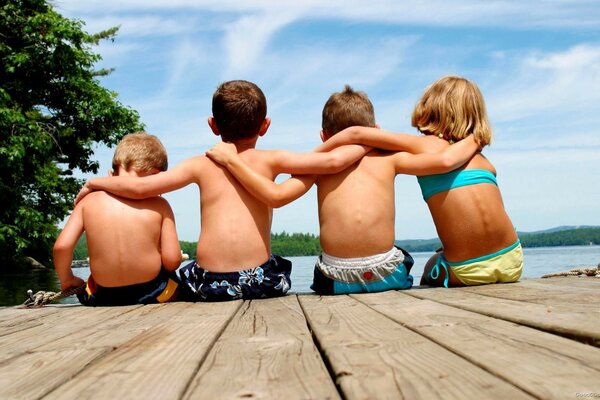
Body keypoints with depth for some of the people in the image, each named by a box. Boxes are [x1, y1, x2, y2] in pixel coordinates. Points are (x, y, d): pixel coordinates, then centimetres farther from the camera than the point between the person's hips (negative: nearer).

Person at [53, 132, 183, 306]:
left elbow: (61, 246, -10)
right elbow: (172, 261, -12)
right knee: (179, 285, 32)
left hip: (104, 298, 2)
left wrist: (67, 280, 9)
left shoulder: (88, 202, -2)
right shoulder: (159, 205, -7)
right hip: (153, 294, -2)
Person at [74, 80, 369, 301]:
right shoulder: (270, 161, 5)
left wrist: (95, 182, 20)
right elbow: (333, 161, -1)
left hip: (210, 283, 0)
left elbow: (140, 187, 3)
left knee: (182, 279, 30)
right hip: (261, 279, 0)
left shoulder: (201, 165, 6)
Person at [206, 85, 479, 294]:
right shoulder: (388, 158, 10)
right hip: (387, 274, 0)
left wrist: (232, 160, 3)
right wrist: (473, 141, 25)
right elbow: (445, 161, 5)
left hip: (337, 279, 0)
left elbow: (275, 196, -5)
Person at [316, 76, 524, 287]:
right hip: (512, 262, 3)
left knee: (430, 272, 30)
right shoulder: (482, 160, 13)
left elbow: (356, 134, -4)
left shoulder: (424, 145, 1)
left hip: (467, 273, -3)